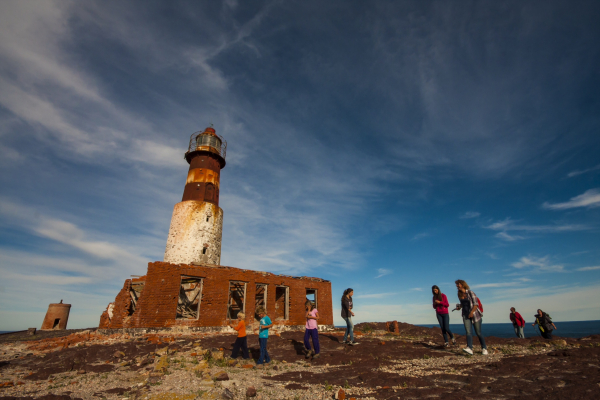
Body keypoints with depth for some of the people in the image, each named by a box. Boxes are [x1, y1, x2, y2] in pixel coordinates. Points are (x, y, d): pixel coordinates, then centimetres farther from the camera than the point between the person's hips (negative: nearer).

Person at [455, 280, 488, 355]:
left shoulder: (470, 292, -8)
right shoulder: (459, 295, 9)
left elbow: (476, 304, -13)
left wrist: (472, 312, -24)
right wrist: (459, 307, 3)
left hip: (474, 314, -4)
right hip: (466, 316, 4)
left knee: (478, 333, 2)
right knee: (468, 332, -11)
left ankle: (484, 348, 20)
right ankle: (469, 348, -23)